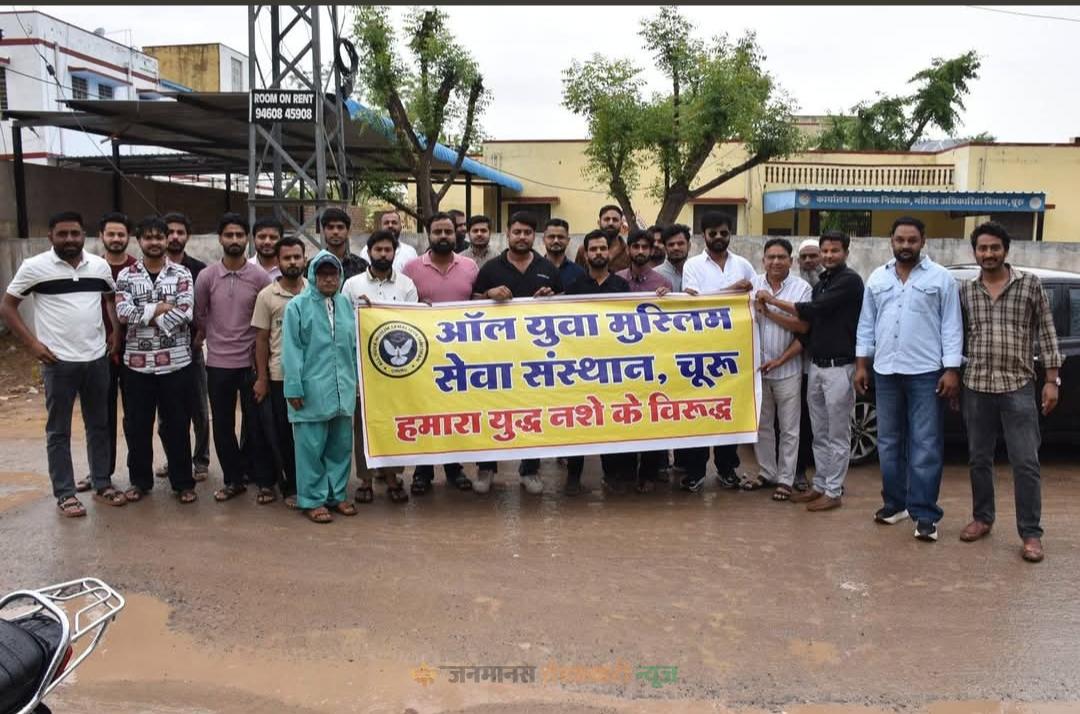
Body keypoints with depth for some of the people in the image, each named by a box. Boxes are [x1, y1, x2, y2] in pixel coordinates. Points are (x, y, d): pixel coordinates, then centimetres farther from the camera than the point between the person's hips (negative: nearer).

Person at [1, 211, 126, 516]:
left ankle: (102, 484, 24)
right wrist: (32, 343, -9)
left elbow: (111, 298, 20)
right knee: (59, 431, 6)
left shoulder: (100, 265, 3)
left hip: (97, 359, 4)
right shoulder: (34, 267, -7)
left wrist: (116, 331, 6)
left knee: (99, 425, 12)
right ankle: (64, 494, 14)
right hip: (58, 362, -3)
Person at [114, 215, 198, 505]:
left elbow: (185, 314, -12)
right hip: (137, 362, 2)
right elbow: (123, 313, -9)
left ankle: (183, 482, 16)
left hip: (175, 361, -1)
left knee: (177, 424, 5)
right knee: (138, 424, 10)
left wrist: (144, 314, -13)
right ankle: (139, 480, 25)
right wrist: (160, 309, -14)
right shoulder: (126, 276, 5)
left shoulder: (181, 274, 1)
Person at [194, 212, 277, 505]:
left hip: (251, 362, -1)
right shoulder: (206, 276, -2)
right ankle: (233, 479, 22)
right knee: (223, 425, 9)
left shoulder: (260, 277, -4)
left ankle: (265, 481, 15)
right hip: (218, 363, 2)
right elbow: (198, 316, 10)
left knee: (256, 424, 5)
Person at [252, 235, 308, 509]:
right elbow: (261, 339, 1)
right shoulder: (266, 296, -1)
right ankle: (290, 487, 19)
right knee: (283, 434, 6)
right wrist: (261, 378, -1)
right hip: (280, 376, -1)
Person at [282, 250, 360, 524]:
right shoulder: (298, 306, -3)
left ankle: (337, 494, 25)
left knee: (341, 445, 12)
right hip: (312, 391, -5)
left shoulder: (346, 304, 11)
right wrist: (294, 388, -12)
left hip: (343, 390, 5)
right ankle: (312, 500, 13)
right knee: (312, 448, 2)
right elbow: (291, 350, -7)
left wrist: (356, 382, 11)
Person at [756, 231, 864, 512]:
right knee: (819, 433, 13)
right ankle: (820, 485, 22)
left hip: (839, 367, -8)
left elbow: (813, 309, -17)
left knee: (837, 434, 1)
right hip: (817, 366, 8)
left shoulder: (850, 280, -10)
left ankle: (833, 491, 7)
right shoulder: (821, 283, 16)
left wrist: (774, 300, -8)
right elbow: (805, 325, 13)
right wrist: (769, 314, 2)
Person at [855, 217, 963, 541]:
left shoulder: (941, 278, -2)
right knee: (888, 442, 11)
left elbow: (952, 327, -4)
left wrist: (951, 370, -10)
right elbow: (866, 325, 11)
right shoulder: (877, 278, 10)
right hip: (886, 372, 4)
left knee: (925, 446, -2)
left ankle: (925, 514, 2)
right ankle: (895, 503, 24)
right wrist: (861, 365, 6)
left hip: (926, 373, -4)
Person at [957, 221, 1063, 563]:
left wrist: (1052, 379, -3)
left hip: (1018, 387, -2)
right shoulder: (965, 291, 6)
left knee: (1026, 462, -2)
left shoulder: (1030, 285, 0)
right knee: (979, 459, 11)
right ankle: (982, 518, 26)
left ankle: (1031, 533, 5)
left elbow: (1046, 332, 1)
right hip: (976, 387, 3)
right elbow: (955, 336, 12)